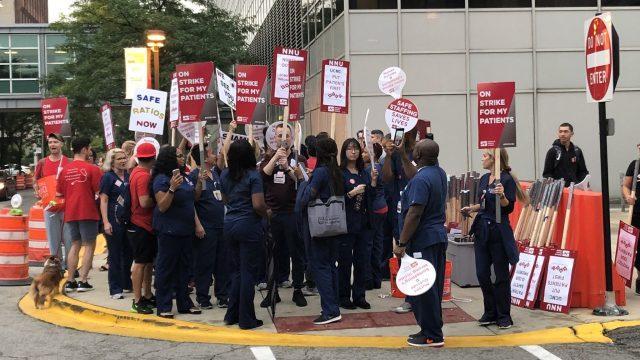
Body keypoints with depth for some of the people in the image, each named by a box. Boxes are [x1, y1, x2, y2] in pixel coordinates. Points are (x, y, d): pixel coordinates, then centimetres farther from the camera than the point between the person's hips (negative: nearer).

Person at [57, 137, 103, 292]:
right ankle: (83, 281, -1)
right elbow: (99, 192, -11)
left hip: (70, 213, 5)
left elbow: (59, 194, 10)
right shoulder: (92, 169, -10)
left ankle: (70, 281, 12)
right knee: (89, 245, 4)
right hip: (88, 213, -5)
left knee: (75, 245, 15)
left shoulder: (65, 170, 5)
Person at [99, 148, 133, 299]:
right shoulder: (108, 177, -7)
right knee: (115, 255, 1)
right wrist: (106, 222, -17)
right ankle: (115, 289, 7)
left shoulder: (128, 175, 10)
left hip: (127, 219, 6)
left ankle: (126, 283, 28)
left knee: (128, 253, 13)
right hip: (114, 221, -6)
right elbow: (103, 200, -10)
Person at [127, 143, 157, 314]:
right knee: (140, 263, -3)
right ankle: (137, 300, 3)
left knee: (148, 261, 16)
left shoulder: (136, 172, 10)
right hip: (141, 226, -10)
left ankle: (147, 296, 25)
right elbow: (145, 202, -26)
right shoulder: (144, 176, -20)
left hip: (144, 225, 10)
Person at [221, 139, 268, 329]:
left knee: (236, 270, 16)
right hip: (249, 225, -6)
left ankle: (232, 314, 19)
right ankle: (246, 319, 6)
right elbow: (258, 205, -19)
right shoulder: (253, 175, -14)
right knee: (248, 271, 1)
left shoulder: (225, 175, 6)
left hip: (230, 224, 6)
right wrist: (267, 213, -1)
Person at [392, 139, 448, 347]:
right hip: (438, 236, 10)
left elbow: (414, 214, -24)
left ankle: (432, 336, 3)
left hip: (423, 240, -10)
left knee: (423, 289, -2)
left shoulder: (421, 179, -20)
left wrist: (401, 243, -20)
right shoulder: (440, 173, 9)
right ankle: (432, 331, 25)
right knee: (433, 287, 16)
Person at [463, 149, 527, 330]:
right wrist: (472, 208, 10)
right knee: (482, 273, 8)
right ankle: (490, 312, 20)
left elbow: (509, 208, -14)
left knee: (501, 275, 1)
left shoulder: (507, 179, -11)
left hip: (499, 231, -7)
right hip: (482, 229, 8)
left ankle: (504, 316, 12)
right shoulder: (484, 179, 12)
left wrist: (502, 196, -31)